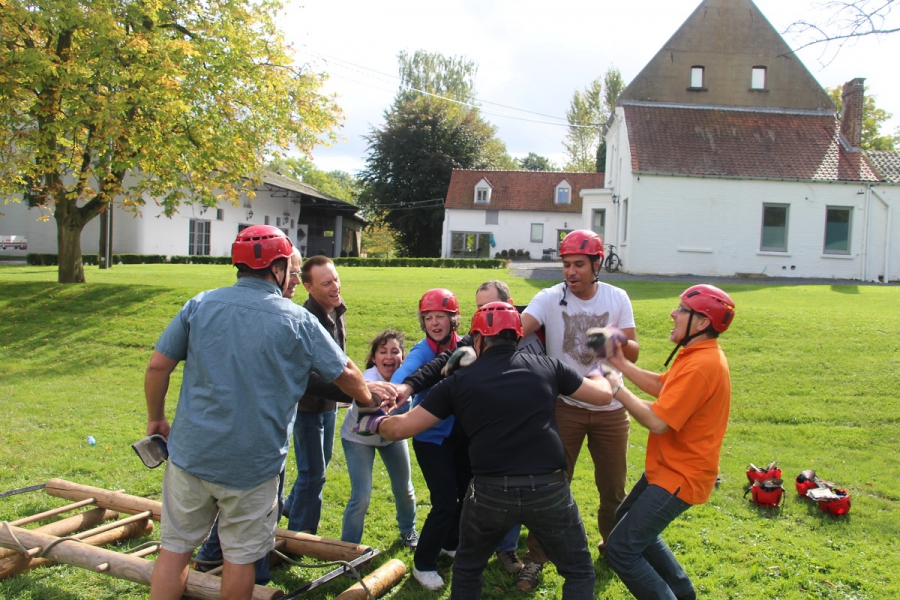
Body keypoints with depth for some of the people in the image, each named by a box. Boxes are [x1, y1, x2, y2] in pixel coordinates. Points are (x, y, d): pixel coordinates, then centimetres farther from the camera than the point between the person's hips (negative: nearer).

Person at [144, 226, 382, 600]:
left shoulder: (201, 304, -2)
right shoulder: (297, 320, -7)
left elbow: (158, 366, -2)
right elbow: (346, 374, 1)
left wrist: (156, 418, 14)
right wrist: (367, 399, 21)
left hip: (191, 452, 3)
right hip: (252, 463, -2)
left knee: (174, 548, 16)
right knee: (241, 557, 14)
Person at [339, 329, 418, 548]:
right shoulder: (369, 380, -37)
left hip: (392, 434, 4)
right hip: (359, 437, -4)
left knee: (404, 488, 14)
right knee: (361, 496, -12)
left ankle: (408, 531, 42)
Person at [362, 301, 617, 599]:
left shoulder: (460, 381, 2)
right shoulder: (546, 366, 4)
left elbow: (401, 427, 4)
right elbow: (604, 394, 14)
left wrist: (374, 423, 27)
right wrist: (601, 372, 38)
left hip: (490, 493, 0)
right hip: (549, 489, 0)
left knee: (466, 569, 27)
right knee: (579, 573, 22)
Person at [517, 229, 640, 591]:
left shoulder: (617, 298, -4)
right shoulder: (549, 299, -12)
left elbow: (633, 354, 0)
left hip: (610, 408, 2)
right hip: (566, 407, -2)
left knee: (613, 487, 16)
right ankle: (536, 557, 19)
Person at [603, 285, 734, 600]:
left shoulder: (700, 365, -28)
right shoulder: (700, 354, 5)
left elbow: (657, 421, -30)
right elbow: (661, 386, 11)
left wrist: (617, 389, -19)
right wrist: (621, 363, 4)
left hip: (679, 476, -11)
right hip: (669, 466, 11)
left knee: (620, 550, -7)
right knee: (628, 520, 27)